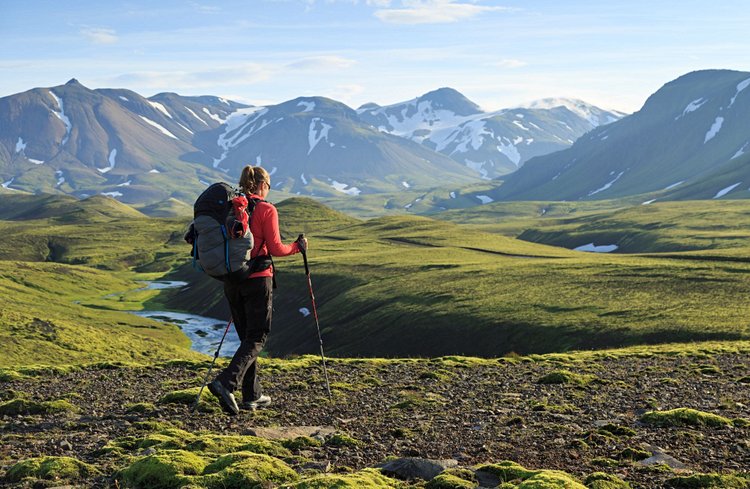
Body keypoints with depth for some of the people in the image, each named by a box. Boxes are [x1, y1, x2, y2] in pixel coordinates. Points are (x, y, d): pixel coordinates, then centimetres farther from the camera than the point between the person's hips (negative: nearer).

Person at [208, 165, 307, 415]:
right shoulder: (266, 209, -8)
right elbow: (275, 248, -11)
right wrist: (297, 246, 7)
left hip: (231, 279, 6)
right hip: (257, 279, -6)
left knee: (246, 336, 14)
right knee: (256, 338, -1)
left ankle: (252, 395, 16)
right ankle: (226, 382, -21)